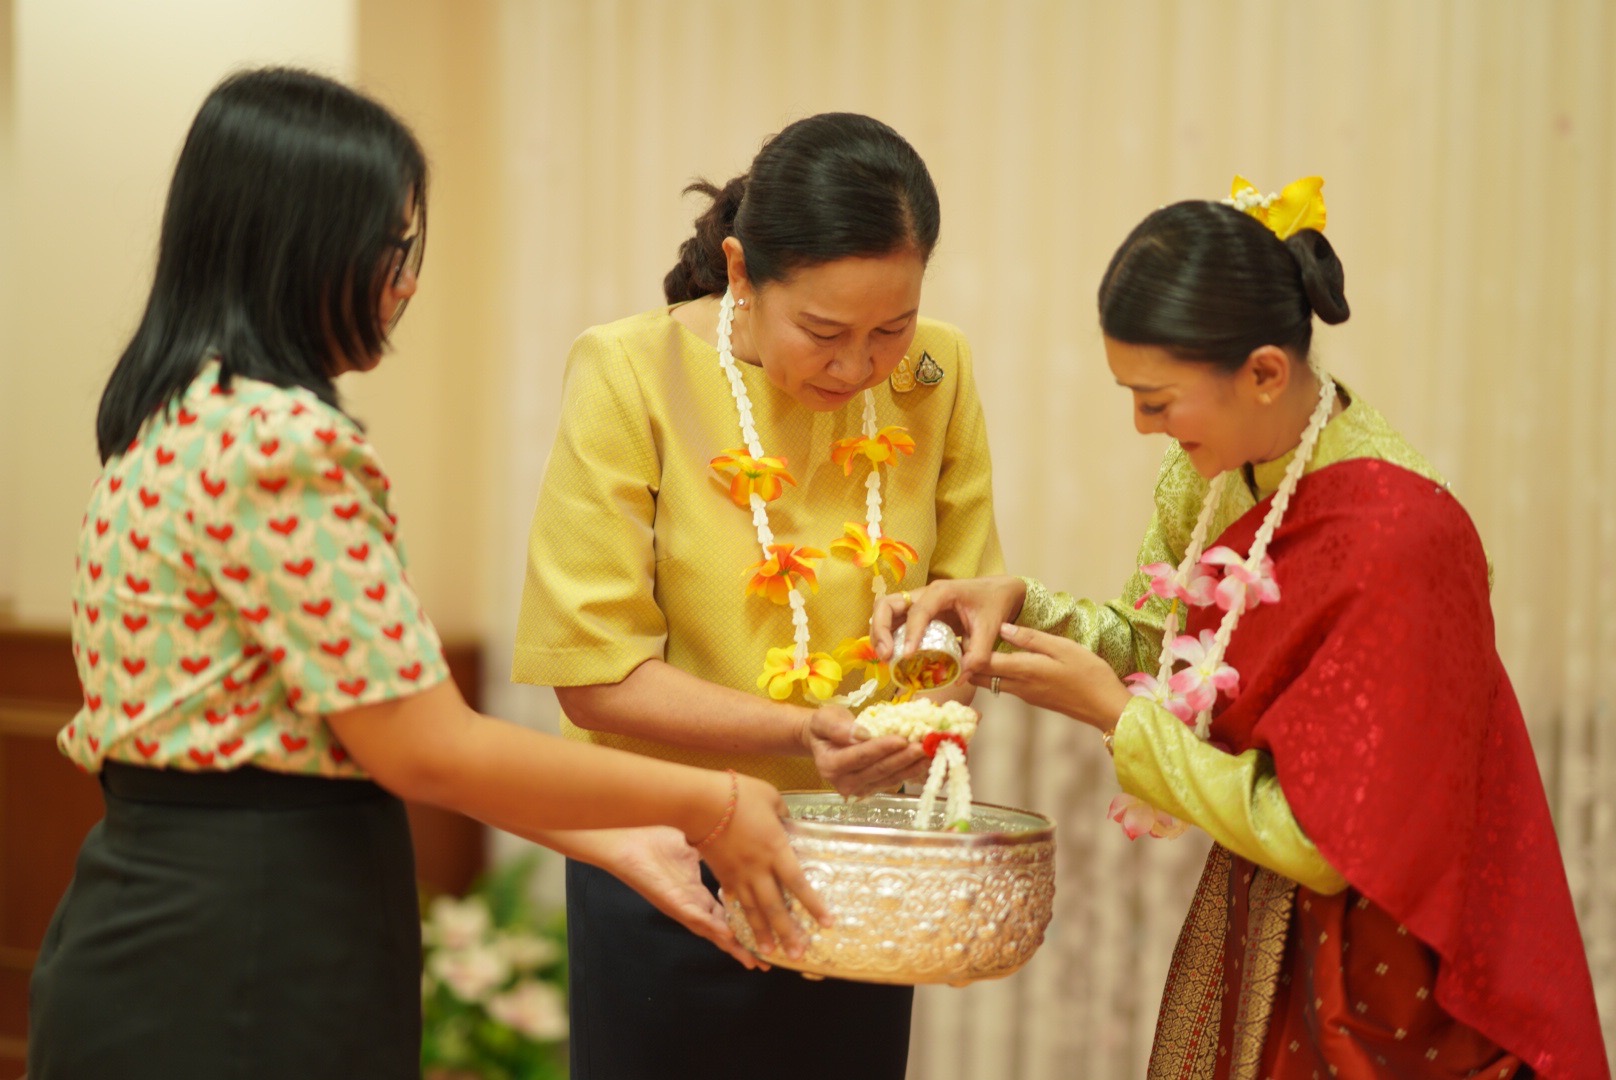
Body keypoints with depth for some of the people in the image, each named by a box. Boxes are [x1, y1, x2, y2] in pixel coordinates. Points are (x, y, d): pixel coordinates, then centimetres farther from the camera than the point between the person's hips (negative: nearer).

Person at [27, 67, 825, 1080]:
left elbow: (370, 726, 12)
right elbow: (426, 749, -18)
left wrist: (616, 843, 10)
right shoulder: (278, 444, -19)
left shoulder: (185, 420, 12)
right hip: (242, 971, -9)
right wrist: (705, 804, -7)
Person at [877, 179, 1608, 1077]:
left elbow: (1322, 844, -24)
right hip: (1251, 930, 7)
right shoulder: (1226, 461, -5)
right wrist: (1016, 603, -11)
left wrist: (1113, 713, -19)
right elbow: (1154, 644, 8)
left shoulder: (1397, 538, -29)